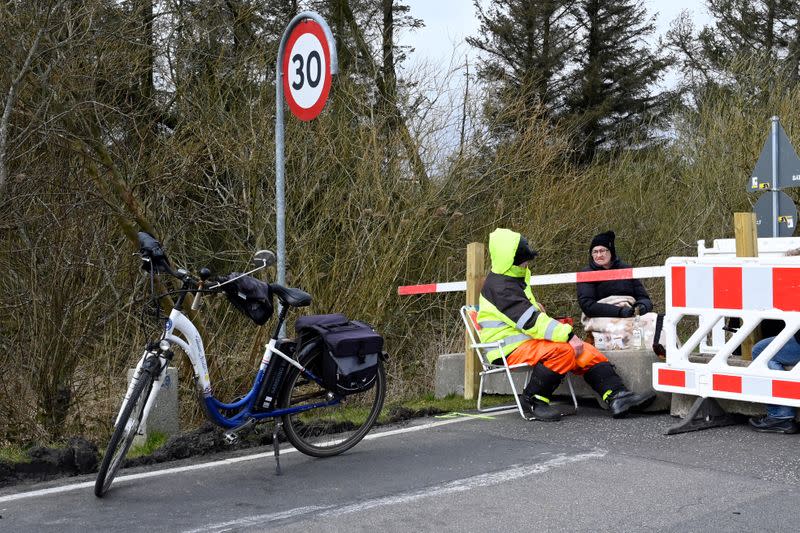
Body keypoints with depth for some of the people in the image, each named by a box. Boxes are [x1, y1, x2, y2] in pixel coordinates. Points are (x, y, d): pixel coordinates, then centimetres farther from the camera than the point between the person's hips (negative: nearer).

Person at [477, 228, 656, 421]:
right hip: (509, 347, -10)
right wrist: (568, 336, -26)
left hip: (526, 341, 10)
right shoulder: (500, 287, -18)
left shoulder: (512, 280, 17)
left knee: (587, 353, -5)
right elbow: (531, 321, -26)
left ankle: (618, 397, -11)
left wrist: (533, 305, 23)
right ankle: (534, 400, -17)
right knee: (562, 351, -33)